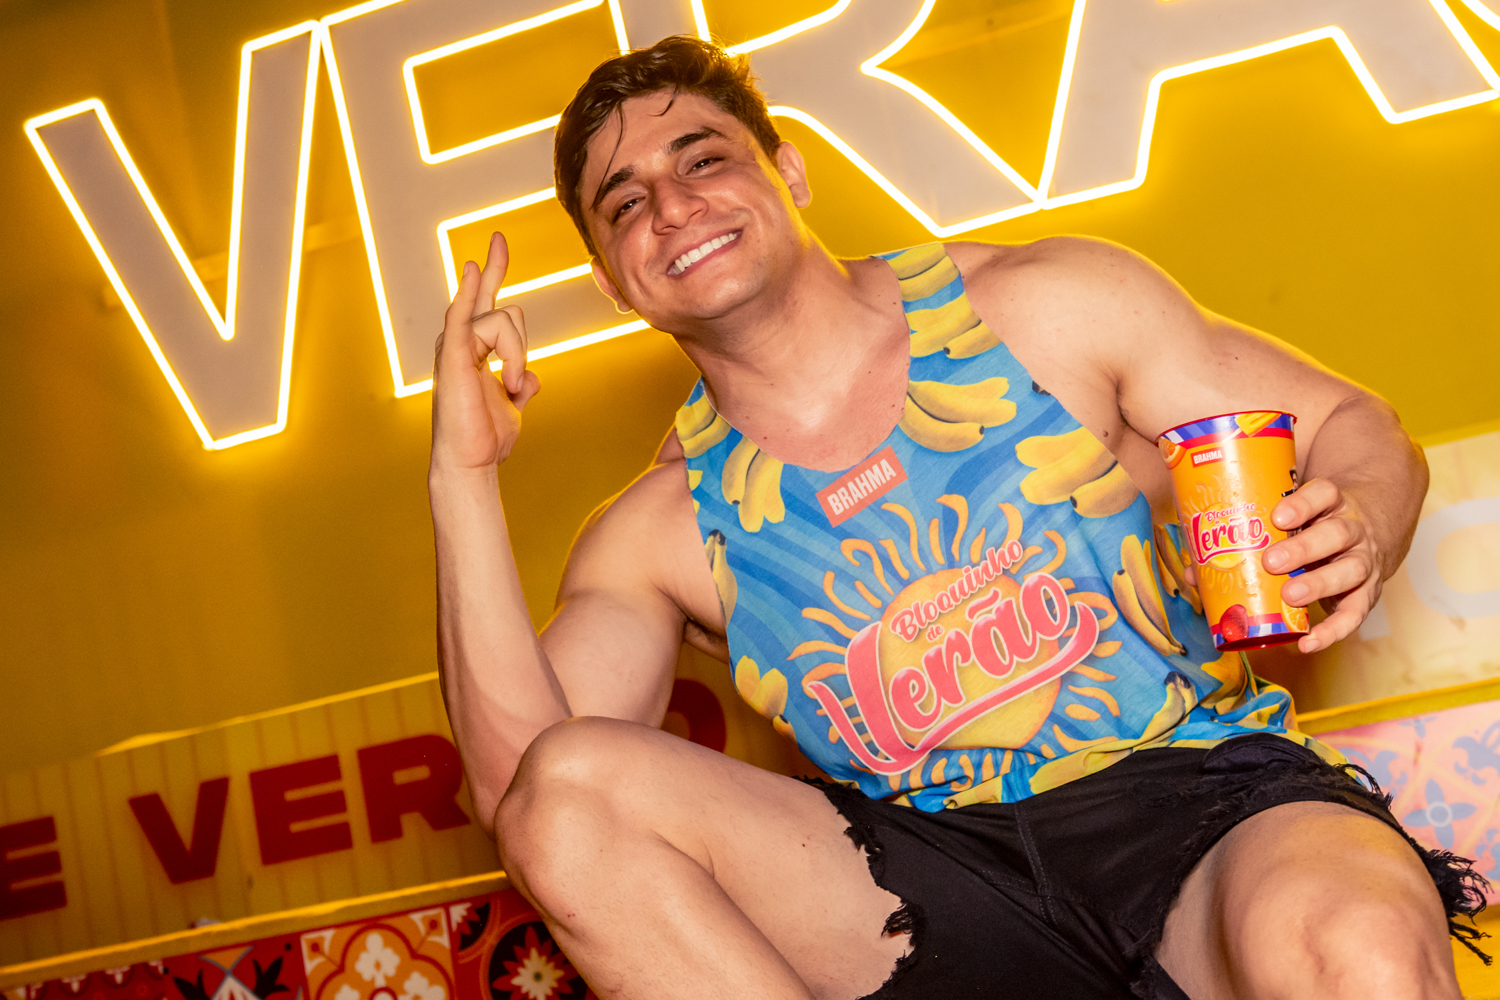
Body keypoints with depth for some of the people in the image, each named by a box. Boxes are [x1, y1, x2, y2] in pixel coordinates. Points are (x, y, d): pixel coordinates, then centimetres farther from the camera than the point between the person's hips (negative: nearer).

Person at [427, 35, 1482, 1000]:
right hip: (942, 884, 3)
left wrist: (1354, 529, -16)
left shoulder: (1049, 309, 3)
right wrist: (465, 478, -9)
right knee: (570, 786, -20)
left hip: (1206, 803, -3)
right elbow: (521, 775, -5)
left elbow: (1355, 425, 8)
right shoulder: (663, 532, 8)